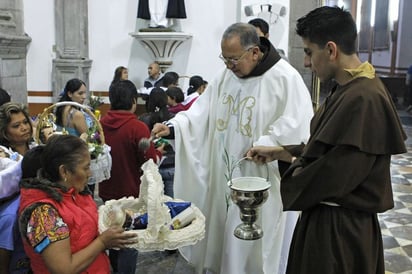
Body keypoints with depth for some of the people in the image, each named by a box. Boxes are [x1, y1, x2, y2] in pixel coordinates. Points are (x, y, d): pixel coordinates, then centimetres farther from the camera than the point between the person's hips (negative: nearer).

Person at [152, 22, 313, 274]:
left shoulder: (286, 79, -12)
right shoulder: (225, 77, 7)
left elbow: (296, 125, -18)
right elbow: (201, 112, 5)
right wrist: (173, 127, -10)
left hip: (263, 181, -5)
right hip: (224, 177, 6)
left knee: (256, 247, 6)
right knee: (224, 238, 16)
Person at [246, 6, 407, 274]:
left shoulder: (364, 99, -27)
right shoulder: (349, 89, 6)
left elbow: (335, 173, -26)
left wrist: (293, 178, -8)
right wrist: (280, 152, 11)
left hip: (340, 228, -9)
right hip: (328, 217, 9)